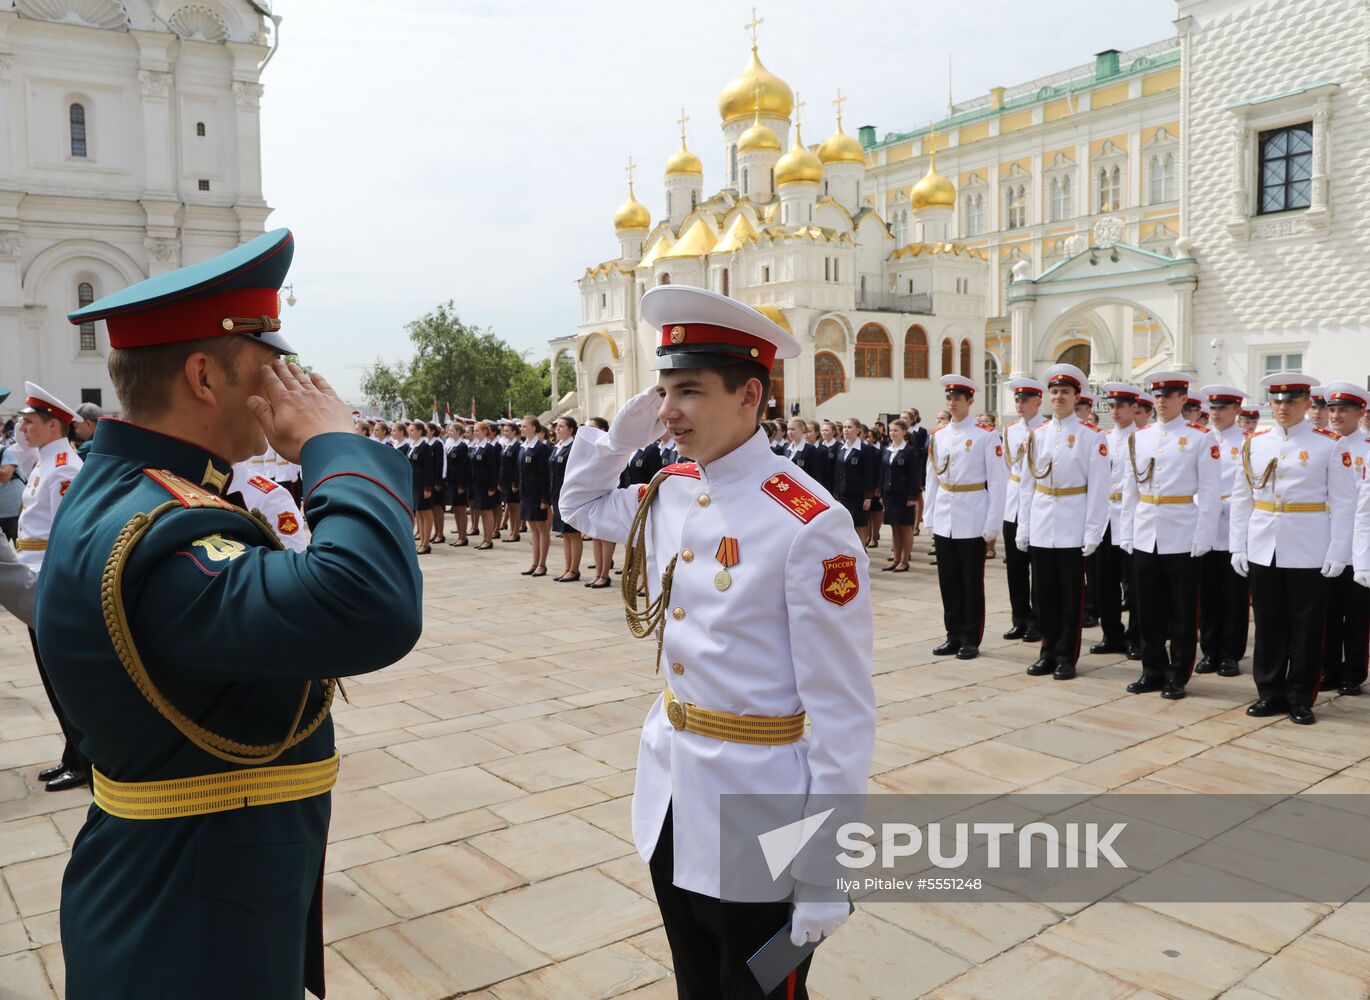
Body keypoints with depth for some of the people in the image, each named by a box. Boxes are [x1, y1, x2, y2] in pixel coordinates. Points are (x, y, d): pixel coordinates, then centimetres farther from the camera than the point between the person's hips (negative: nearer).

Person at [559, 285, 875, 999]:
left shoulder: (809, 525, -22)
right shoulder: (668, 493, 0)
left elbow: (842, 713, -19)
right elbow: (581, 505, 21)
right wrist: (621, 434, 1)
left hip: (758, 810, -7)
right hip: (669, 798, 7)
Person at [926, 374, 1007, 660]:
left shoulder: (986, 436, -6)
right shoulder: (938, 436, 9)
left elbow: (997, 483, -7)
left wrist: (992, 527, -10)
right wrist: (929, 520, 8)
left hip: (973, 521, -5)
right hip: (944, 521, 5)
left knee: (972, 583, 3)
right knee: (948, 582, 10)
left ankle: (971, 640, 13)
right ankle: (954, 636, 20)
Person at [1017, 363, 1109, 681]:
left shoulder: (1092, 436, -4)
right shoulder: (1037, 435, 8)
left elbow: (1098, 488, -7)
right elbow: (1026, 484, 9)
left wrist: (1093, 533, -11)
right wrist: (1023, 528, 6)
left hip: (1073, 529, -4)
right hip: (1041, 528, 4)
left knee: (1071, 595, 4)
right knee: (1043, 593, 9)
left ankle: (1066, 656, 14)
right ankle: (1049, 652, 20)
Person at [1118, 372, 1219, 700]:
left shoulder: (1201, 439, -3)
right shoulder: (1139, 438, 10)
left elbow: (1209, 492, -7)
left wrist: (1203, 538, -12)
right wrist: (1127, 534, 7)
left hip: (1183, 538, -4)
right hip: (1145, 538, 4)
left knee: (1183, 612, 4)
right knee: (1149, 610, 10)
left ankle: (1178, 676, 14)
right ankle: (1153, 670, 21)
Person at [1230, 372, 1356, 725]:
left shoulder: (1330, 445, -3)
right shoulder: (1254, 443, 6)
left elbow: (1343, 503, -4)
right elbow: (1241, 498, 7)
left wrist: (1337, 553, -9)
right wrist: (1238, 547, 3)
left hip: (1309, 553, -3)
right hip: (1262, 552, 3)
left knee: (1306, 628, 5)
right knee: (1268, 625, 10)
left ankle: (1301, 698, 16)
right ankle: (1270, 693, 21)